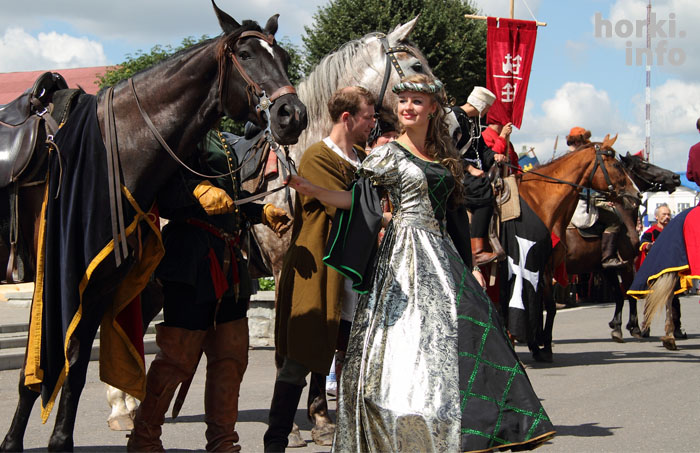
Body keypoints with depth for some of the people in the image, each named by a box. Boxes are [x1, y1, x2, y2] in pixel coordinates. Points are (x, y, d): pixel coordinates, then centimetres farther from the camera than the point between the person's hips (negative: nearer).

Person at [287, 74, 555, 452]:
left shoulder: (444, 158, 15)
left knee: (458, 340, 3)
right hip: (406, 254, -6)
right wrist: (309, 189, -26)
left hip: (443, 256, 6)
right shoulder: (390, 154, -1)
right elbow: (356, 197, -10)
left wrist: (470, 266, 16)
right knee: (412, 340, -11)